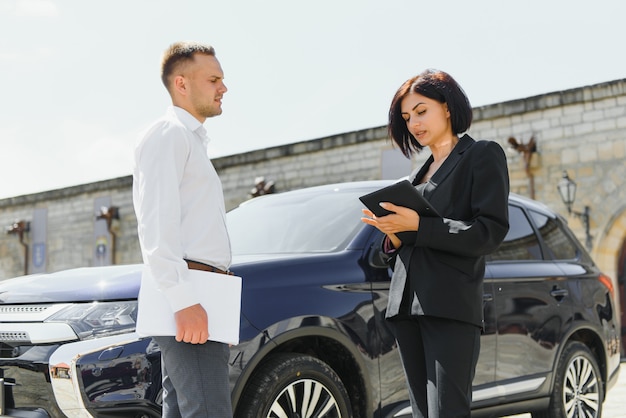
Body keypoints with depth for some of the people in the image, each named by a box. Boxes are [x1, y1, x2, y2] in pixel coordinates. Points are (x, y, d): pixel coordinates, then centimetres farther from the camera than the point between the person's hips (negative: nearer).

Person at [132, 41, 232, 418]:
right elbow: (156, 224, -16)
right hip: (187, 301, -10)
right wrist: (183, 300, -24)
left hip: (199, 300, 10)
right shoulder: (168, 134, -4)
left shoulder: (193, 140, 26)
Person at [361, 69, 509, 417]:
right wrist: (394, 233, 0)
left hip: (451, 307, -7)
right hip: (406, 307, 7)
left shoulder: (482, 155, 5)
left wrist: (418, 225, -14)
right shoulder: (418, 174, 25)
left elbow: (491, 232, -8)